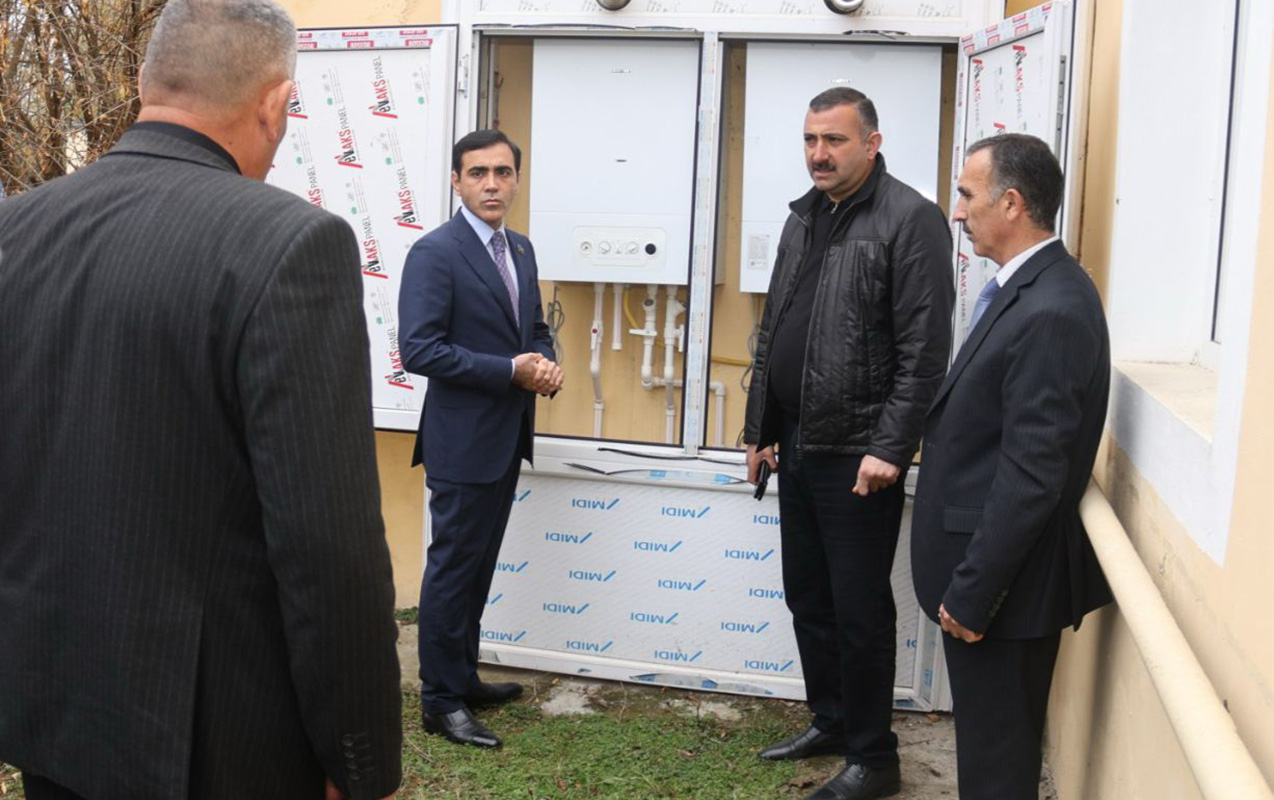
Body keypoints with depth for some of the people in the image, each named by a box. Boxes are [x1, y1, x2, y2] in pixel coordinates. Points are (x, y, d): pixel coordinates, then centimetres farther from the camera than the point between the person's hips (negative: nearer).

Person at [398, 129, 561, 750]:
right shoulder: (435, 252, -14)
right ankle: (440, 700, 14)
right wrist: (511, 370, -22)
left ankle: (463, 678, 31)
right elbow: (419, 350, -21)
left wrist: (546, 365, -3)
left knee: (479, 565, 17)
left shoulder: (521, 250, 11)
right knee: (453, 567, 1)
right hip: (463, 440, -8)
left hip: (506, 437, 8)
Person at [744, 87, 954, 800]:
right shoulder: (804, 218, 14)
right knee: (808, 599, 17)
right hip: (798, 446, 8)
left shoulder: (912, 220, -11)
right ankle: (830, 721, 35)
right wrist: (761, 431, 15)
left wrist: (890, 447, -20)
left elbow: (925, 350, -16)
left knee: (859, 611, 2)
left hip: (859, 455, -8)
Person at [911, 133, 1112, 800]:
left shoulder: (1051, 313, -24)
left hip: (1007, 579, -9)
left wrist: (970, 591, -19)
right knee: (994, 735, 22)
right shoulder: (1027, 290, 7)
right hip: (993, 570, 9)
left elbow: (1032, 474, -25)